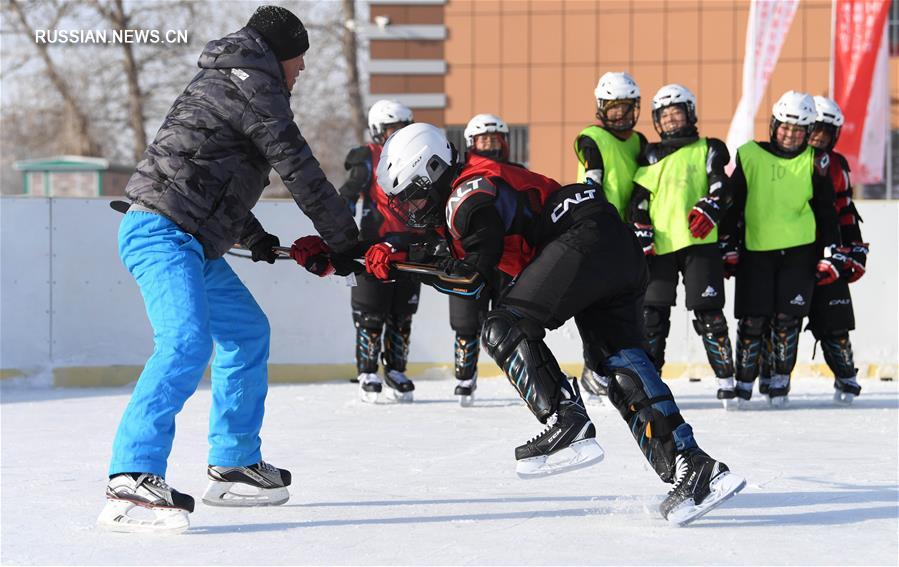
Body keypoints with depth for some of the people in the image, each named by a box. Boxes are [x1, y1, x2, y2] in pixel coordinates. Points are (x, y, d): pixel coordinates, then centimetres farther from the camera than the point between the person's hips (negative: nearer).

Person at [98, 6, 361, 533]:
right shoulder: (252, 85, -7)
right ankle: (133, 481, -36)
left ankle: (234, 465, 27)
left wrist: (254, 237, 32)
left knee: (248, 332, 20)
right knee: (187, 342, -27)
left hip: (192, 242, 11)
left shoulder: (225, 81, 25)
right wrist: (346, 241, 1)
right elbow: (299, 169, -8)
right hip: (164, 234, -11)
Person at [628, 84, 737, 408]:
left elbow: (720, 186, -2)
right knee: (652, 313, 0)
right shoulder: (651, 156, 18)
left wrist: (708, 209, -22)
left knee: (708, 312, -8)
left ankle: (726, 379, -3)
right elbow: (638, 201, 14)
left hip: (699, 242, -3)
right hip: (659, 245, 3)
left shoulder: (708, 150, 10)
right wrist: (641, 236, 2)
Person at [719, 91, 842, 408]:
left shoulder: (815, 162, 4)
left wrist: (832, 254, 4)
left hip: (799, 251, 0)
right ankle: (743, 382, 9)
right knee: (752, 319, -4)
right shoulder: (749, 156, 1)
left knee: (787, 317, -6)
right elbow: (733, 204, 6)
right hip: (755, 251, 0)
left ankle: (780, 381, 10)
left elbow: (826, 211, 9)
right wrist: (728, 248, 4)